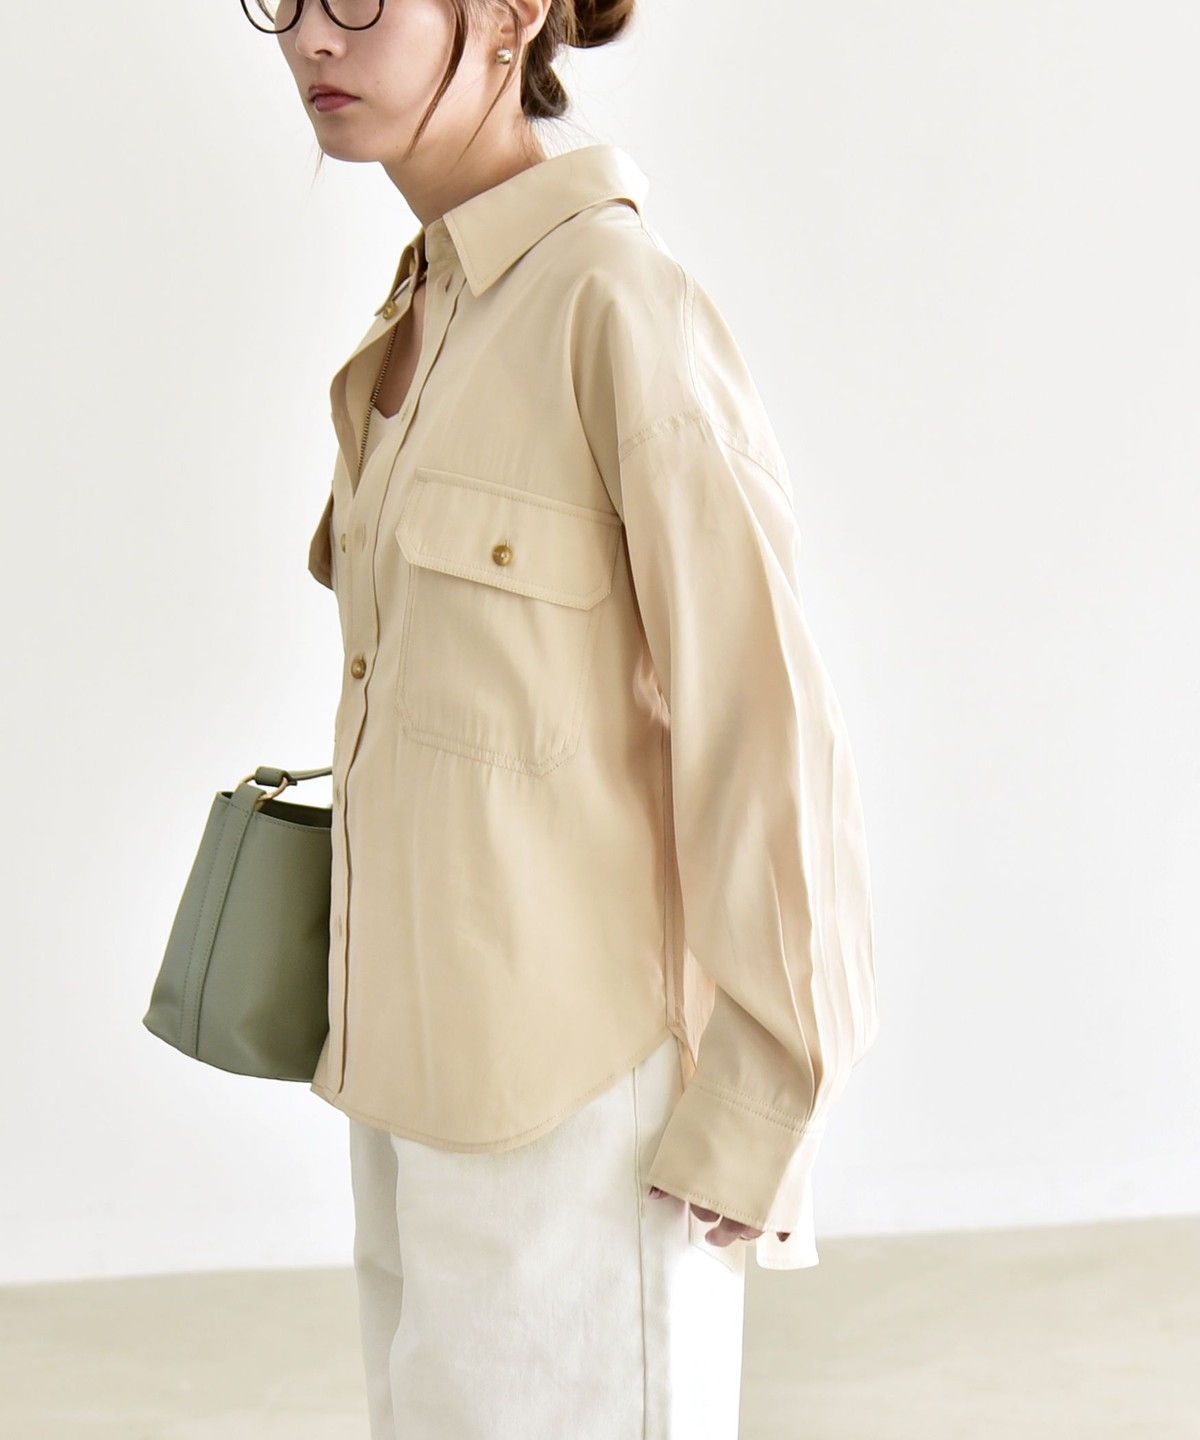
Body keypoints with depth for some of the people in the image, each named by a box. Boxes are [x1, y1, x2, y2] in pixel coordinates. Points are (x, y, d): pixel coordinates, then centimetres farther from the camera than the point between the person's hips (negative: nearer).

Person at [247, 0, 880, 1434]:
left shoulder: (618, 300, -18)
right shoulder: (421, 313, 7)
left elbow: (761, 725, -17)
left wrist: (752, 1116, -12)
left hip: (565, 1083, -8)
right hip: (417, 1049, 8)